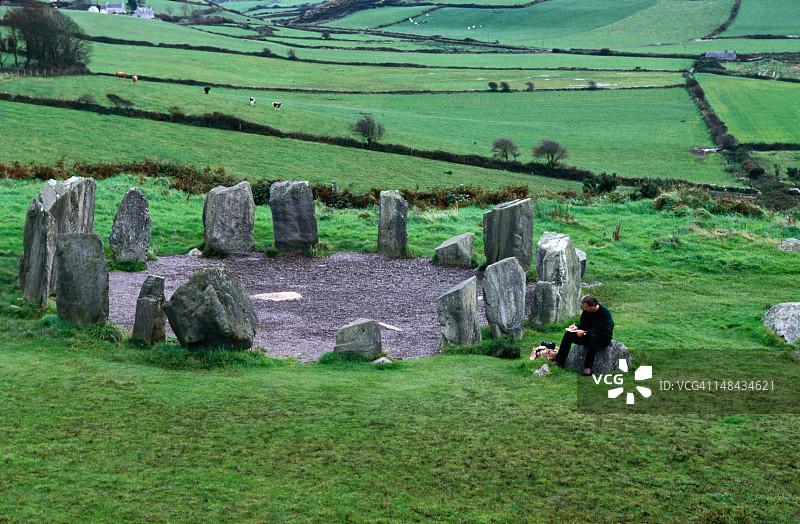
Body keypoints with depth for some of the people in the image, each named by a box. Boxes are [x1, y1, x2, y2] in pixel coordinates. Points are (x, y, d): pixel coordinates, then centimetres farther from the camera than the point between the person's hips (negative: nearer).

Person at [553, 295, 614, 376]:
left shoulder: (605, 313, -21)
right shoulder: (586, 311, -1)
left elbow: (602, 331, -28)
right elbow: (583, 324, 15)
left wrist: (584, 332, -29)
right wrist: (577, 327, -8)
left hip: (603, 338, -7)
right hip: (588, 336, 7)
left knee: (593, 337, -41)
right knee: (568, 335, -8)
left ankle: (588, 367, -40)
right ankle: (559, 362, -12)